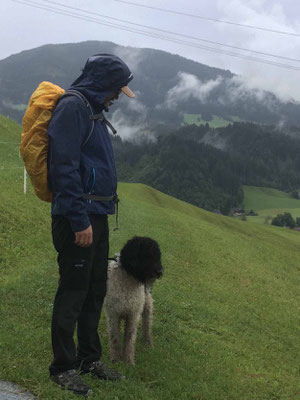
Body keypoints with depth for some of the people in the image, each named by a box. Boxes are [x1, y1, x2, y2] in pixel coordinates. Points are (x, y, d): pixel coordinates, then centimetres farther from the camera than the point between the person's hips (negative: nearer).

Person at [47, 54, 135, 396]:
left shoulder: (92, 110, 19)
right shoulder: (72, 106, -12)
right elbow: (64, 166, -20)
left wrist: (95, 216, 19)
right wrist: (79, 220, -22)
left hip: (96, 216, 10)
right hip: (77, 218, -10)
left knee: (95, 290, 15)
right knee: (73, 292, -2)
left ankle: (89, 358, 27)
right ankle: (63, 368, 10)